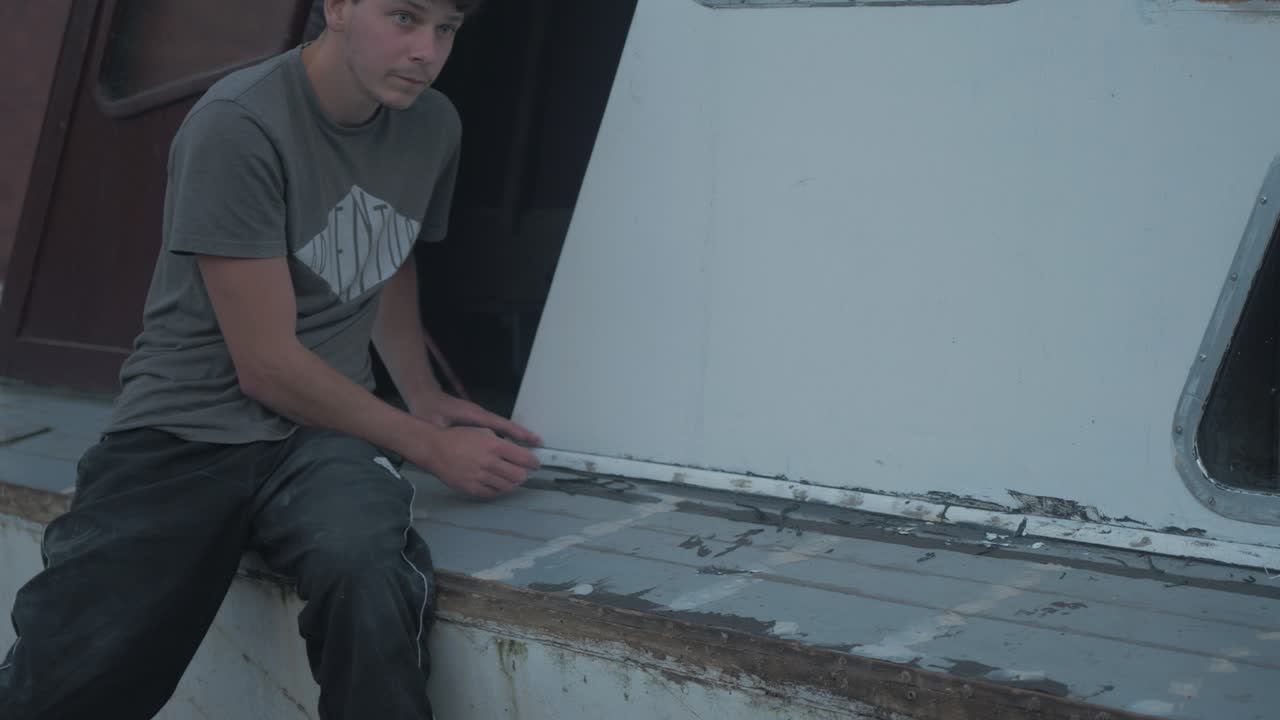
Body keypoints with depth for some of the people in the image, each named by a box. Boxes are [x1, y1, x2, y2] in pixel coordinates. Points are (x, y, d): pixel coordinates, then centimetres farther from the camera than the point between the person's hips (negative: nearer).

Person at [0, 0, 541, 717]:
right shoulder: (240, 127, -15)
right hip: (190, 425, -3)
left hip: (326, 430, 4)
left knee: (372, 579, -32)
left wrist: (423, 396, 11)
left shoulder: (434, 126, 4)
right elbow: (267, 366, -13)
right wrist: (430, 447, -7)